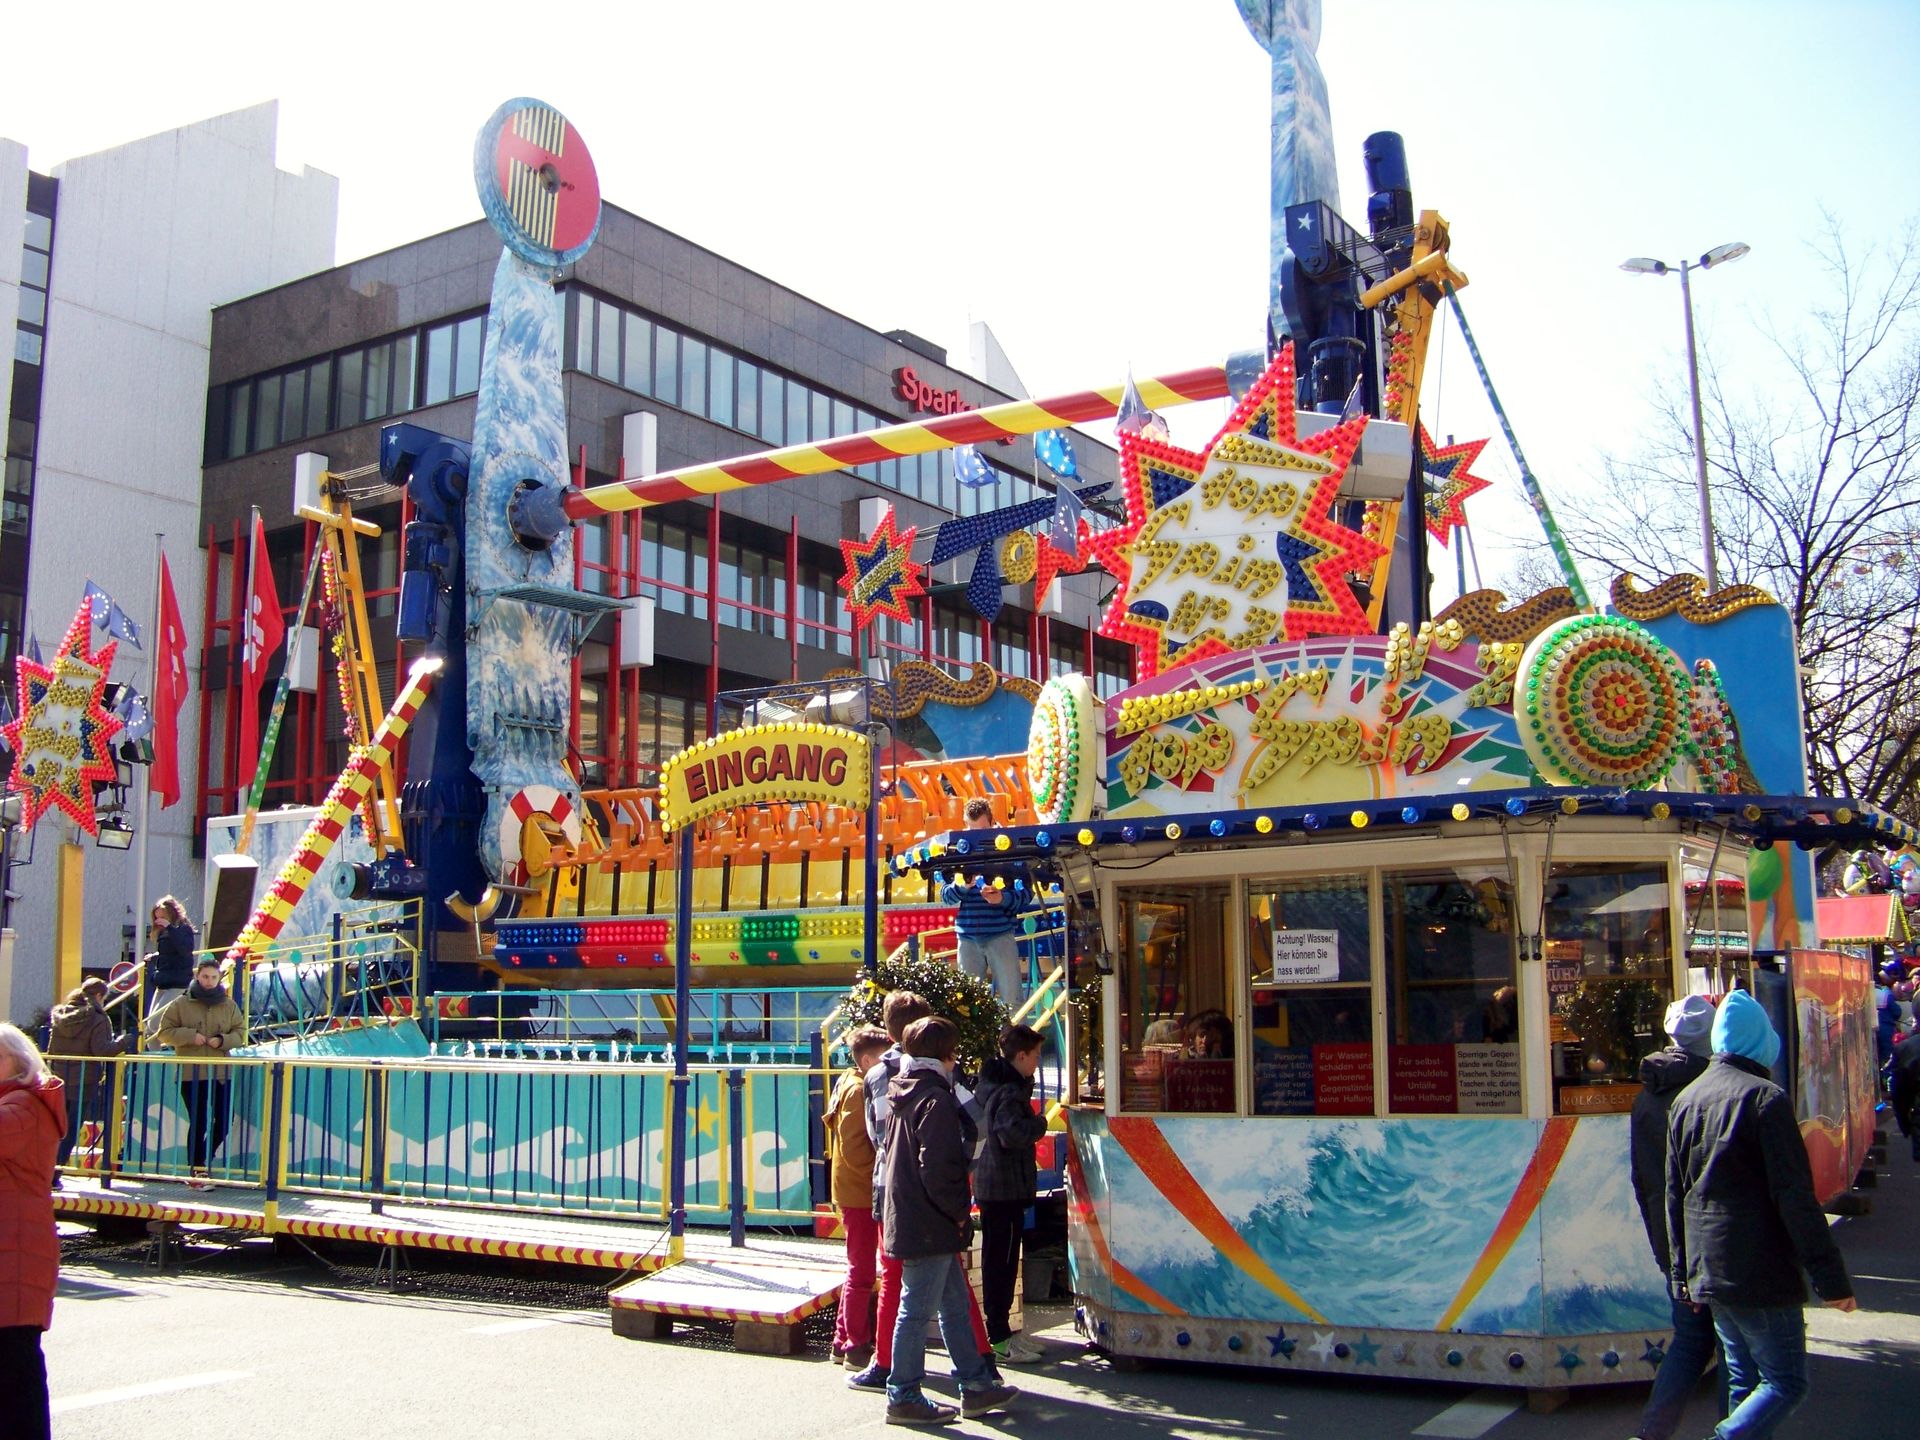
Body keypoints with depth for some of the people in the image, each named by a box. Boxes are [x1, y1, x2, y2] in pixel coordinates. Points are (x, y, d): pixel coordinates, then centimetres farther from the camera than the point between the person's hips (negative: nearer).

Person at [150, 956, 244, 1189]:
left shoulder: (229, 1005, 10)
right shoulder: (181, 1004, 2)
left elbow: (240, 1032, 12)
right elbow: (164, 1032, 2)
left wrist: (223, 1040, -8)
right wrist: (190, 1035, -12)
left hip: (221, 1074, 3)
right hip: (191, 1074, -3)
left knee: (223, 1123, 3)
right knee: (198, 1123, -3)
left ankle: (201, 1162, 24)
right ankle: (197, 1171, 7)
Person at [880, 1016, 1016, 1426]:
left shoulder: (902, 1093, 11)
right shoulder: (935, 1100, -18)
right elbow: (939, 1170, -24)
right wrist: (959, 1212, -11)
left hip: (909, 1216, 10)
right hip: (929, 1225, -10)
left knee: (954, 1304, 16)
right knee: (917, 1310, -1)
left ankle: (976, 1386, 22)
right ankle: (904, 1398, 8)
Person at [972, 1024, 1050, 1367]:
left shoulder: (990, 1084, 11)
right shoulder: (1010, 1092, -20)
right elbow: (1012, 1133, -34)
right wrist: (1040, 1124, -16)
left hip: (991, 1185, 10)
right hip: (1005, 1187, -10)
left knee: (998, 1260, 16)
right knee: (1002, 1262, -4)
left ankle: (1000, 1331, 24)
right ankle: (999, 1340, 1)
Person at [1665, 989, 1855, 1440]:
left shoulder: (1685, 1100, 10)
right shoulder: (1765, 1098, -12)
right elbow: (1796, 1197, -16)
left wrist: (1682, 1271, 19)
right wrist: (1831, 1277, -12)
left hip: (1709, 1271, 7)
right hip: (1762, 1276, -7)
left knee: (1743, 1379, 15)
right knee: (1786, 1382, -1)